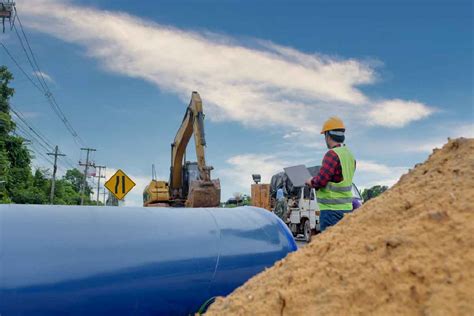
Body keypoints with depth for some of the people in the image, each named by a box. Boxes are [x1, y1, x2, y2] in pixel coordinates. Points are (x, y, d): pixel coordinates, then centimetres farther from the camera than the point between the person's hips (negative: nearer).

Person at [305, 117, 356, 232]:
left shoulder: (332, 154, -16)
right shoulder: (349, 154, 12)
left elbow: (321, 180, -19)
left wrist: (311, 182, 2)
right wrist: (315, 182, 16)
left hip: (332, 209, -9)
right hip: (346, 207, 9)